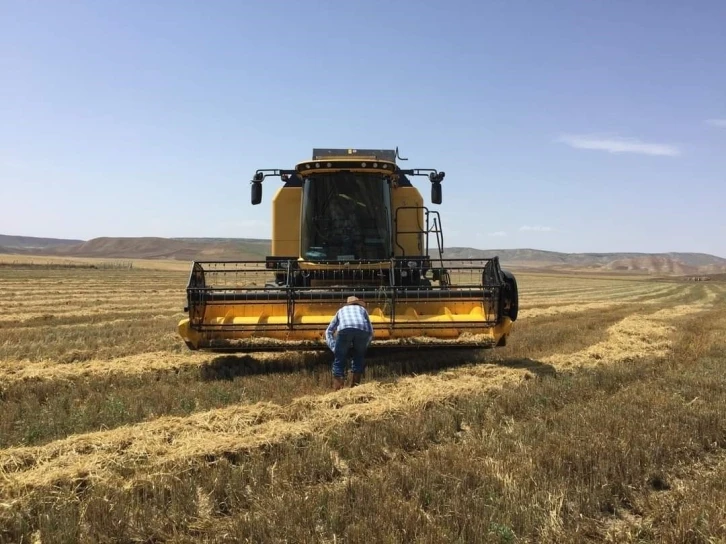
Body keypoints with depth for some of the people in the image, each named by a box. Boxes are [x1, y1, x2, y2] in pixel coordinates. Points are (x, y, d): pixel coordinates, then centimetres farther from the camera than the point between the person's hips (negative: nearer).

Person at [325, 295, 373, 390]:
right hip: (362, 330, 1)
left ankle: (337, 390, -3)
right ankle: (355, 387, 15)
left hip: (344, 329, 0)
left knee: (339, 361, 6)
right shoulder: (362, 309, 40)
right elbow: (371, 332, 33)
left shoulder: (341, 310, 41)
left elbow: (329, 331, 35)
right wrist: (364, 346, 38)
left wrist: (334, 349, 26)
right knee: (359, 358, 18)